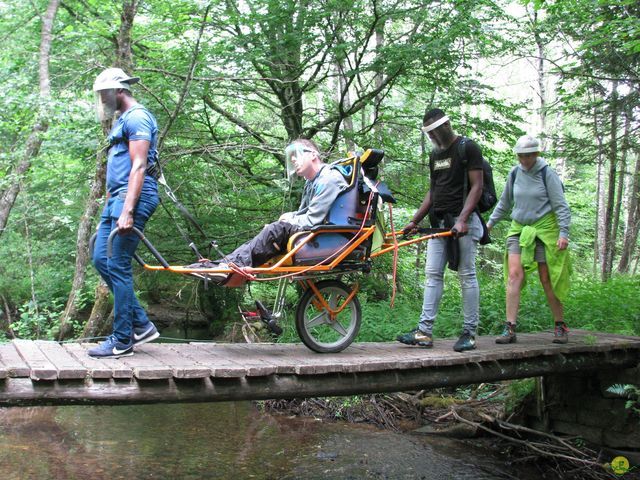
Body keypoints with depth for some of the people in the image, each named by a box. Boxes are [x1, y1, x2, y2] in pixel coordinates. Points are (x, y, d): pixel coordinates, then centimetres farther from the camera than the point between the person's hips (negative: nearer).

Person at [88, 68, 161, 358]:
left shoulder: (137, 117, -8)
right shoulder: (121, 121, 23)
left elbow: (138, 167, -17)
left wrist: (127, 212, -24)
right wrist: (110, 206, 24)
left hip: (133, 198, -10)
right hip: (116, 198, 10)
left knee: (118, 266, -9)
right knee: (101, 260, 9)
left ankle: (122, 340, -1)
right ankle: (141, 324, 14)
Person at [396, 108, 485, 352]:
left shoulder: (468, 148, -3)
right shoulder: (435, 154, 19)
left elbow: (476, 186, -10)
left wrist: (462, 219, -21)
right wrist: (415, 221, 18)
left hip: (462, 221, -7)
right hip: (439, 221, 7)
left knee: (467, 276, -4)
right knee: (433, 274, 2)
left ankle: (469, 333, 1)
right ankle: (424, 331, 1)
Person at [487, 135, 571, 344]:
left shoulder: (547, 174, -5)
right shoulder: (515, 173, 7)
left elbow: (561, 206, -5)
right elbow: (505, 203, 20)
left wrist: (564, 232, -14)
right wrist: (490, 222, 18)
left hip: (544, 228, -3)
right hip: (519, 228, 3)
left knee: (547, 279, 0)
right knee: (514, 274, -11)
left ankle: (560, 326, 15)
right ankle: (510, 327, -12)